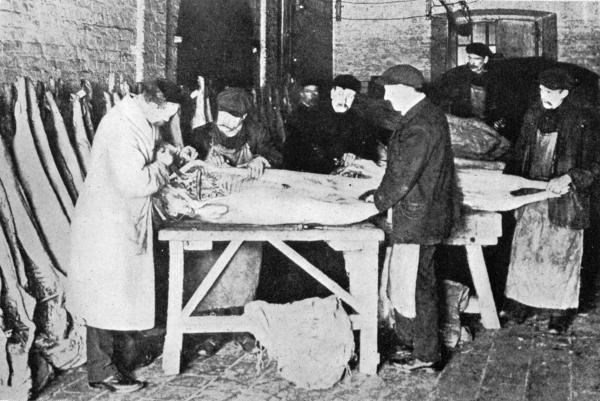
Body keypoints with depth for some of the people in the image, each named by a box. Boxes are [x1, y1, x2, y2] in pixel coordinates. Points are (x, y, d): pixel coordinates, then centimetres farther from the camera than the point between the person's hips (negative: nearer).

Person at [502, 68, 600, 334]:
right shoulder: (533, 116, 6)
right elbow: (520, 153, 16)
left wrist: (567, 178, -23)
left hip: (564, 199, -4)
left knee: (561, 255, 5)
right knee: (524, 249, 8)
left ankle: (560, 312, 18)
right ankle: (520, 303, 23)